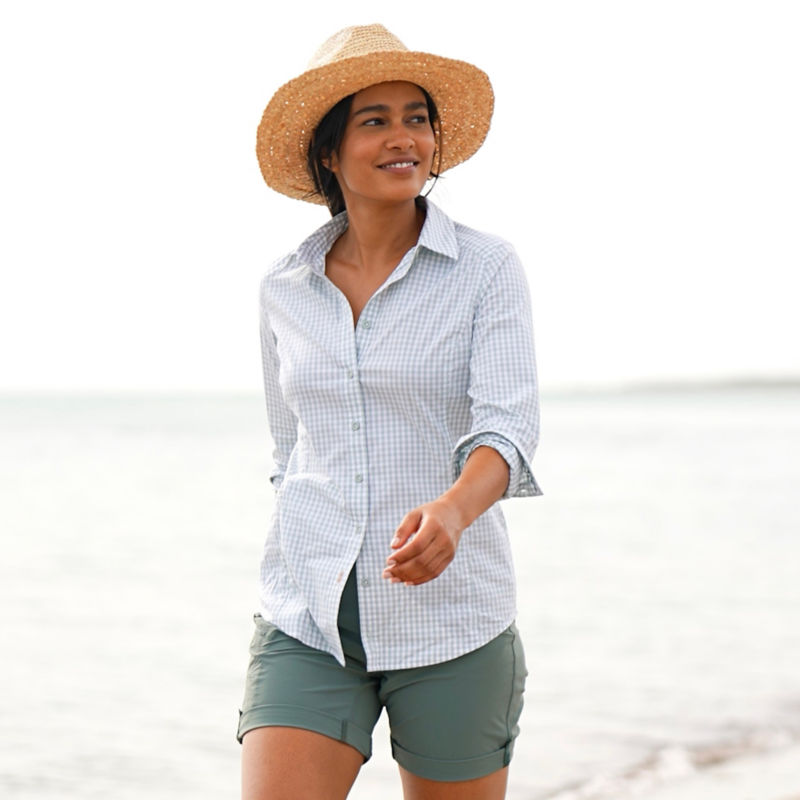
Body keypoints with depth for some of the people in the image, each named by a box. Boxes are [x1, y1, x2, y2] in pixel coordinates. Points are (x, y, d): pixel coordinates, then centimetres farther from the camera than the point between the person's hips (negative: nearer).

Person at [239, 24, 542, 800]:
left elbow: (508, 424, -15)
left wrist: (453, 510, -35)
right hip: (308, 619, 2)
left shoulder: (487, 268, -3)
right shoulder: (285, 287, 7)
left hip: (449, 618, -2)